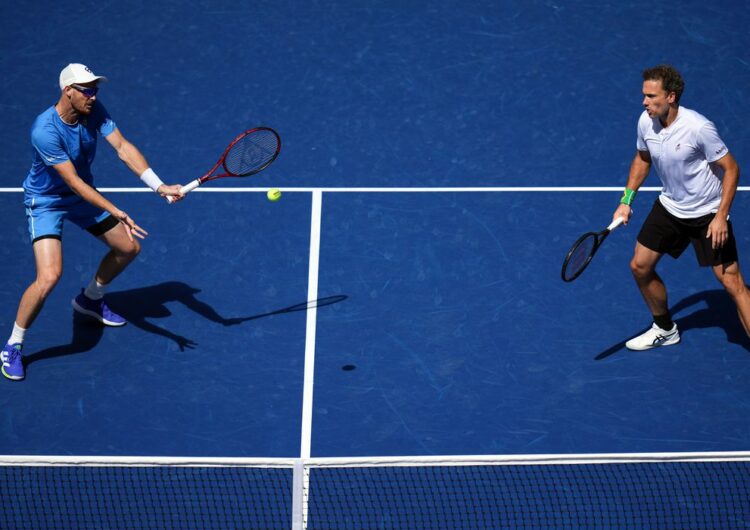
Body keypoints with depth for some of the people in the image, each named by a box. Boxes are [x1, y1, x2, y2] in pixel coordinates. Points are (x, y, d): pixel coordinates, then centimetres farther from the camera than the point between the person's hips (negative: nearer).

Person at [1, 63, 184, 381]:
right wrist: (117, 213, -39)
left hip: (84, 196, 8)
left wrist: (159, 186, -33)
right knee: (49, 276, -25)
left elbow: (123, 147, -20)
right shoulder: (46, 131, -33)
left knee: (129, 248, 16)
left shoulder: (93, 110, -14)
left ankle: (90, 299, 44)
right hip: (46, 203, -7)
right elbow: (74, 182, -34)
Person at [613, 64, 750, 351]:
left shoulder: (698, 128, -27)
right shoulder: (646, 122, -9)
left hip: (708, 214, -6)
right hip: (669, 207, 6)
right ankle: (665, 329, 32)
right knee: (640, 266, 9)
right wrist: (627, 200, 5)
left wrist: (721, 217, -24)